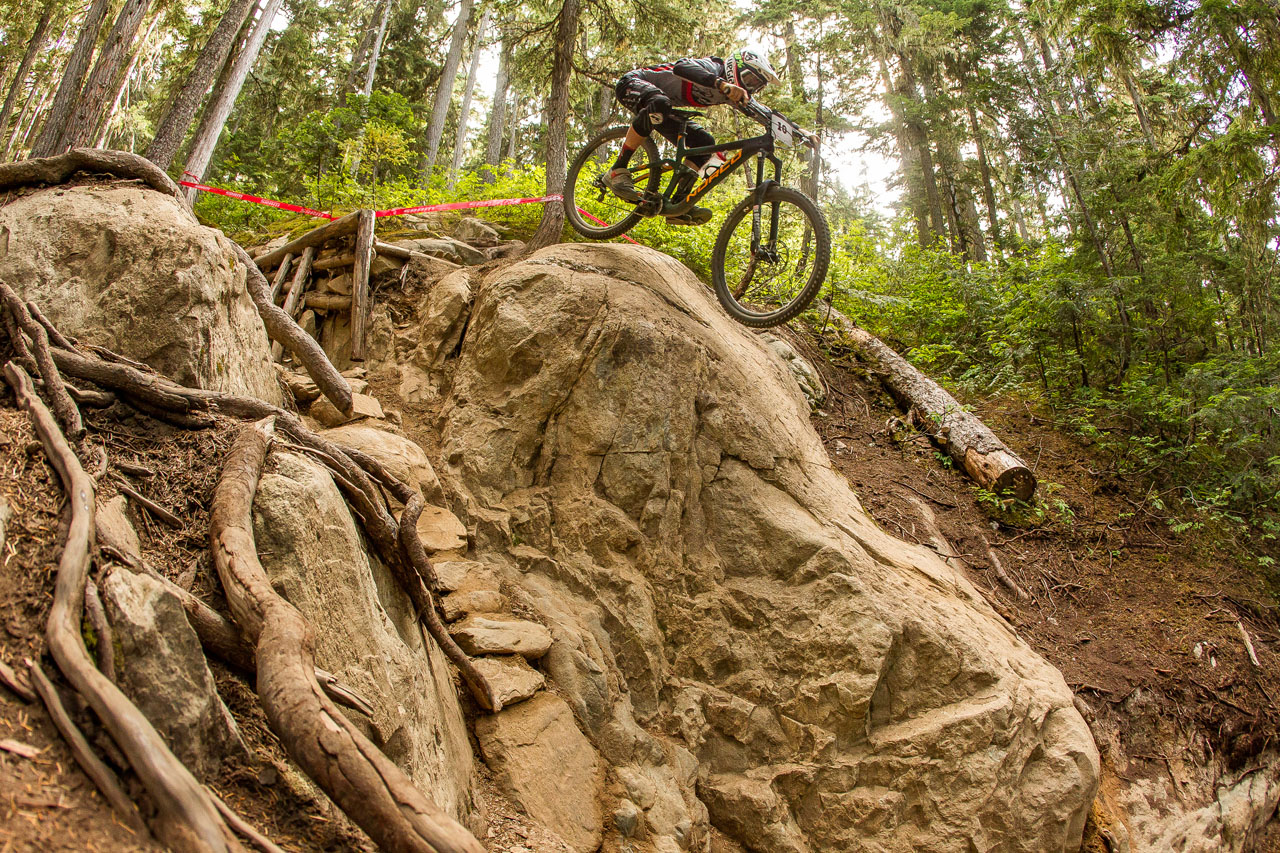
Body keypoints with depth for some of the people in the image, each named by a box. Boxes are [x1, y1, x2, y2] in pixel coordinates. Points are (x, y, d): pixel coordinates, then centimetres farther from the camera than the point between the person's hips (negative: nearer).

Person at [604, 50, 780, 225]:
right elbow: (681, 67, -47)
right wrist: (722, 84, -61)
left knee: (704, 142, -6)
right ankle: (617, 171, -34)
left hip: (661, 112, 9)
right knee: (660, 104, -42)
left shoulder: (730, 92, 0)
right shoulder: (712, 67, -25)